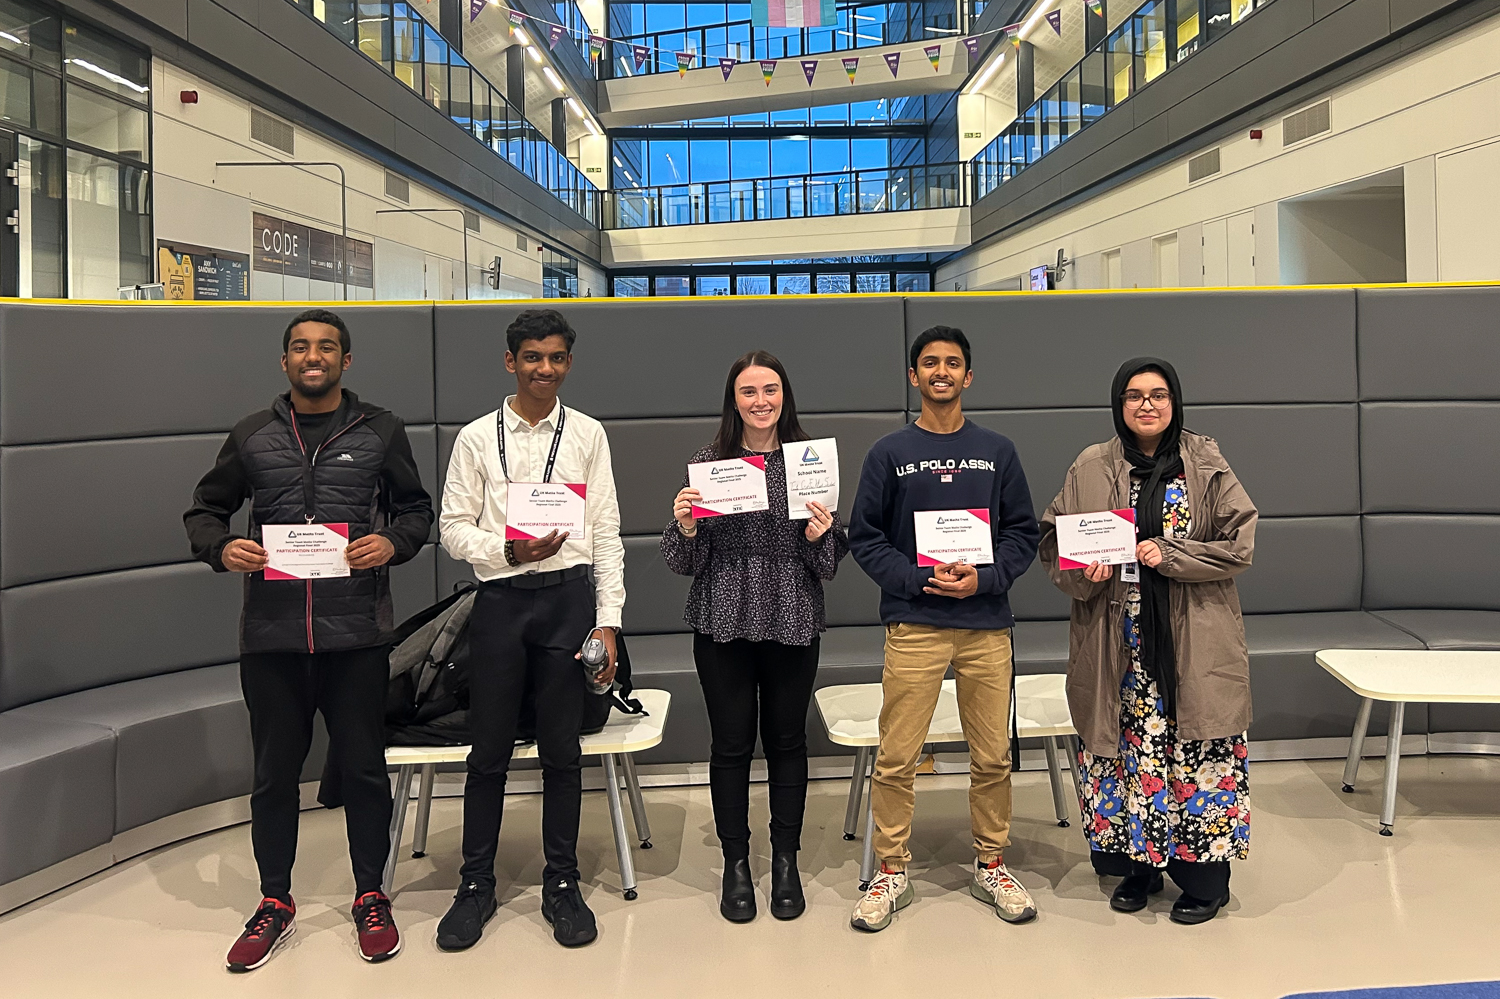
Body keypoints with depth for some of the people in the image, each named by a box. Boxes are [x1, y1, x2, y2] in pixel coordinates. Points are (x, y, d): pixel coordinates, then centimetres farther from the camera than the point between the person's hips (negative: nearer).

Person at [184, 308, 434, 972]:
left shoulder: (380, 431, 7)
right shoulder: (251, 436, 9)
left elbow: (416, 508, 11)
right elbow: (205, 510, 15)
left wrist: (392, 541, -10)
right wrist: (222, 548, -6)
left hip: (357, 631, -1)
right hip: (270, 634, 1)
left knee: (363, 767, 7)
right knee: (274, 772, 11)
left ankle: (370, 898, 24)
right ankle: (275, 904, 28)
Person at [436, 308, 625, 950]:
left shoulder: (587, 435, 6)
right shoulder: (477, 437, 6)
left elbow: (606, 535, 5)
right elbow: (453, 527, 4)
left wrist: (608, 621, -1)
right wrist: (508, 551, -15)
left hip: (569, 595, 0)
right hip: (500, 597, 0)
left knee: (562, 750, 7)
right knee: (489, 751, 6)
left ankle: (561, 885, 22)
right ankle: (476, 885, 23)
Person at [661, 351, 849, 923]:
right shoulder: (706, 463, 0)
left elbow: (830, 565, 6)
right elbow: (684, 563, 3)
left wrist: (819, 537, -15)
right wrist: (684, 526, -16)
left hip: (793, 624, 1)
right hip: (723, 624, 0)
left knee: (787, 740, 10)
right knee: (731, 743, 7)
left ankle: (786, 860, 27)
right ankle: (736, 864, 23)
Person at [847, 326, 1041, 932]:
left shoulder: (997, 452, 10)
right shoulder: (889, 454, 5)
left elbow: (1024, 534, 9)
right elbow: (865, 537, 2)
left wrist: (985, 578, -8)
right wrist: (915, 580, -12)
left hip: (987, 625, 2)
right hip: (913, 625, -1)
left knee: (993, 756, 8)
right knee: (896, 758, 0)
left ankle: (991, 866, 25)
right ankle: (891, 872, 16)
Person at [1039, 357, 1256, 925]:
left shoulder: (1207, 464, 3)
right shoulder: (1090, 470, 5)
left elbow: (1239, 544, -1)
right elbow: (1052, 543, 7)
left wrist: (1171, 555, -13)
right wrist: (1084, 572, -13)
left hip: (1194, 643, -1)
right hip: (1118, 647, 1)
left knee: (1197, 750, 2)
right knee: (1124, 748, 7)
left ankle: (1204, 879, 19)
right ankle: (1138, 867, 25)